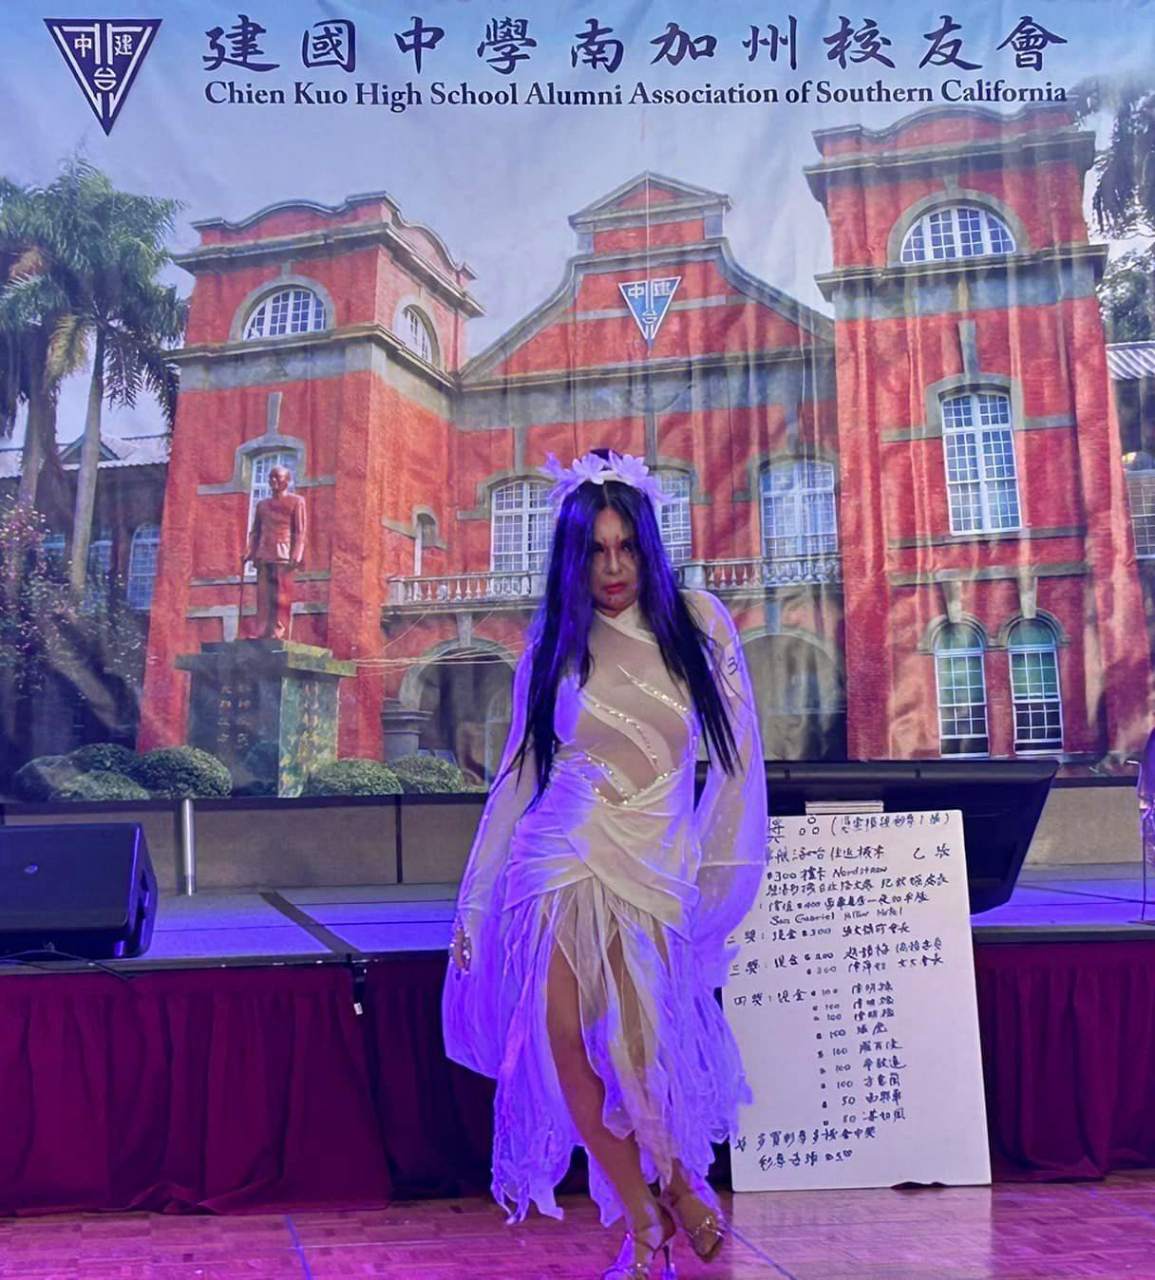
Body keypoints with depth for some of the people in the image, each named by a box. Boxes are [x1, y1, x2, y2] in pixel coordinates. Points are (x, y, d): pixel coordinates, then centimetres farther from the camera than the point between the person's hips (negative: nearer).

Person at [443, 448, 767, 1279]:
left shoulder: (698, 622, 3)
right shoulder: (553, 644, 8)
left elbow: (739, 754, 4)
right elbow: (519, 772, 10)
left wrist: (720, 869, 0)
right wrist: (475, 906, 8)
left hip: (655, 872, -1)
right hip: (560, 860, 2)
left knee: (642, 1046, -11)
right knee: (563, 1043, -10)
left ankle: (682, 1180, 22)